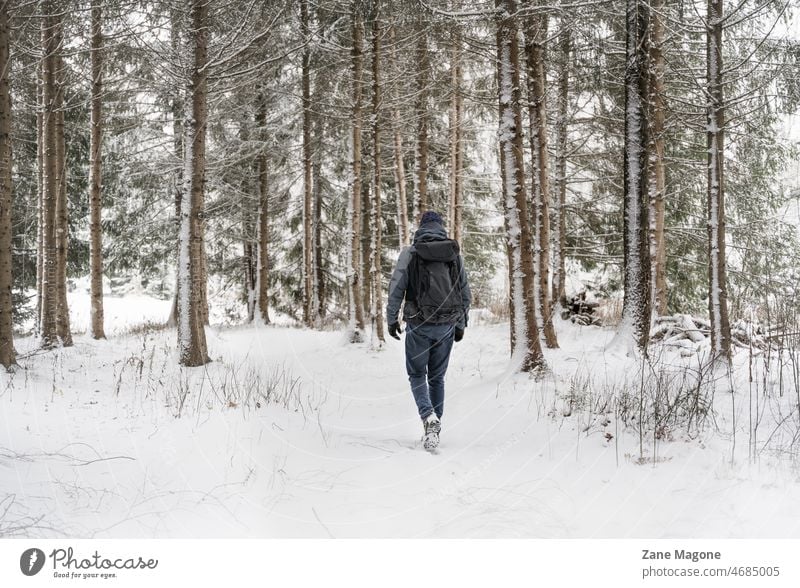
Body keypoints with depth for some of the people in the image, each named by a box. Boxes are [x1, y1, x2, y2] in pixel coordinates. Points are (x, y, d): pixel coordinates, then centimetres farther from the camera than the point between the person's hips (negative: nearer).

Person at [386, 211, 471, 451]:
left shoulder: (410, 252, -2)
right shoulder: (455, 254, 6)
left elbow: (396, 288, -6)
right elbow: (465, 292, 9)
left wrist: (392, 319, 3)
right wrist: (461, 324, 18)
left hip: (419, 325, -3)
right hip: (447, 326, 3)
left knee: (417, 374, 8)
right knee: (437, 376, 15)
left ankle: (429, 417, -16)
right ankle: (434, 428, 18)